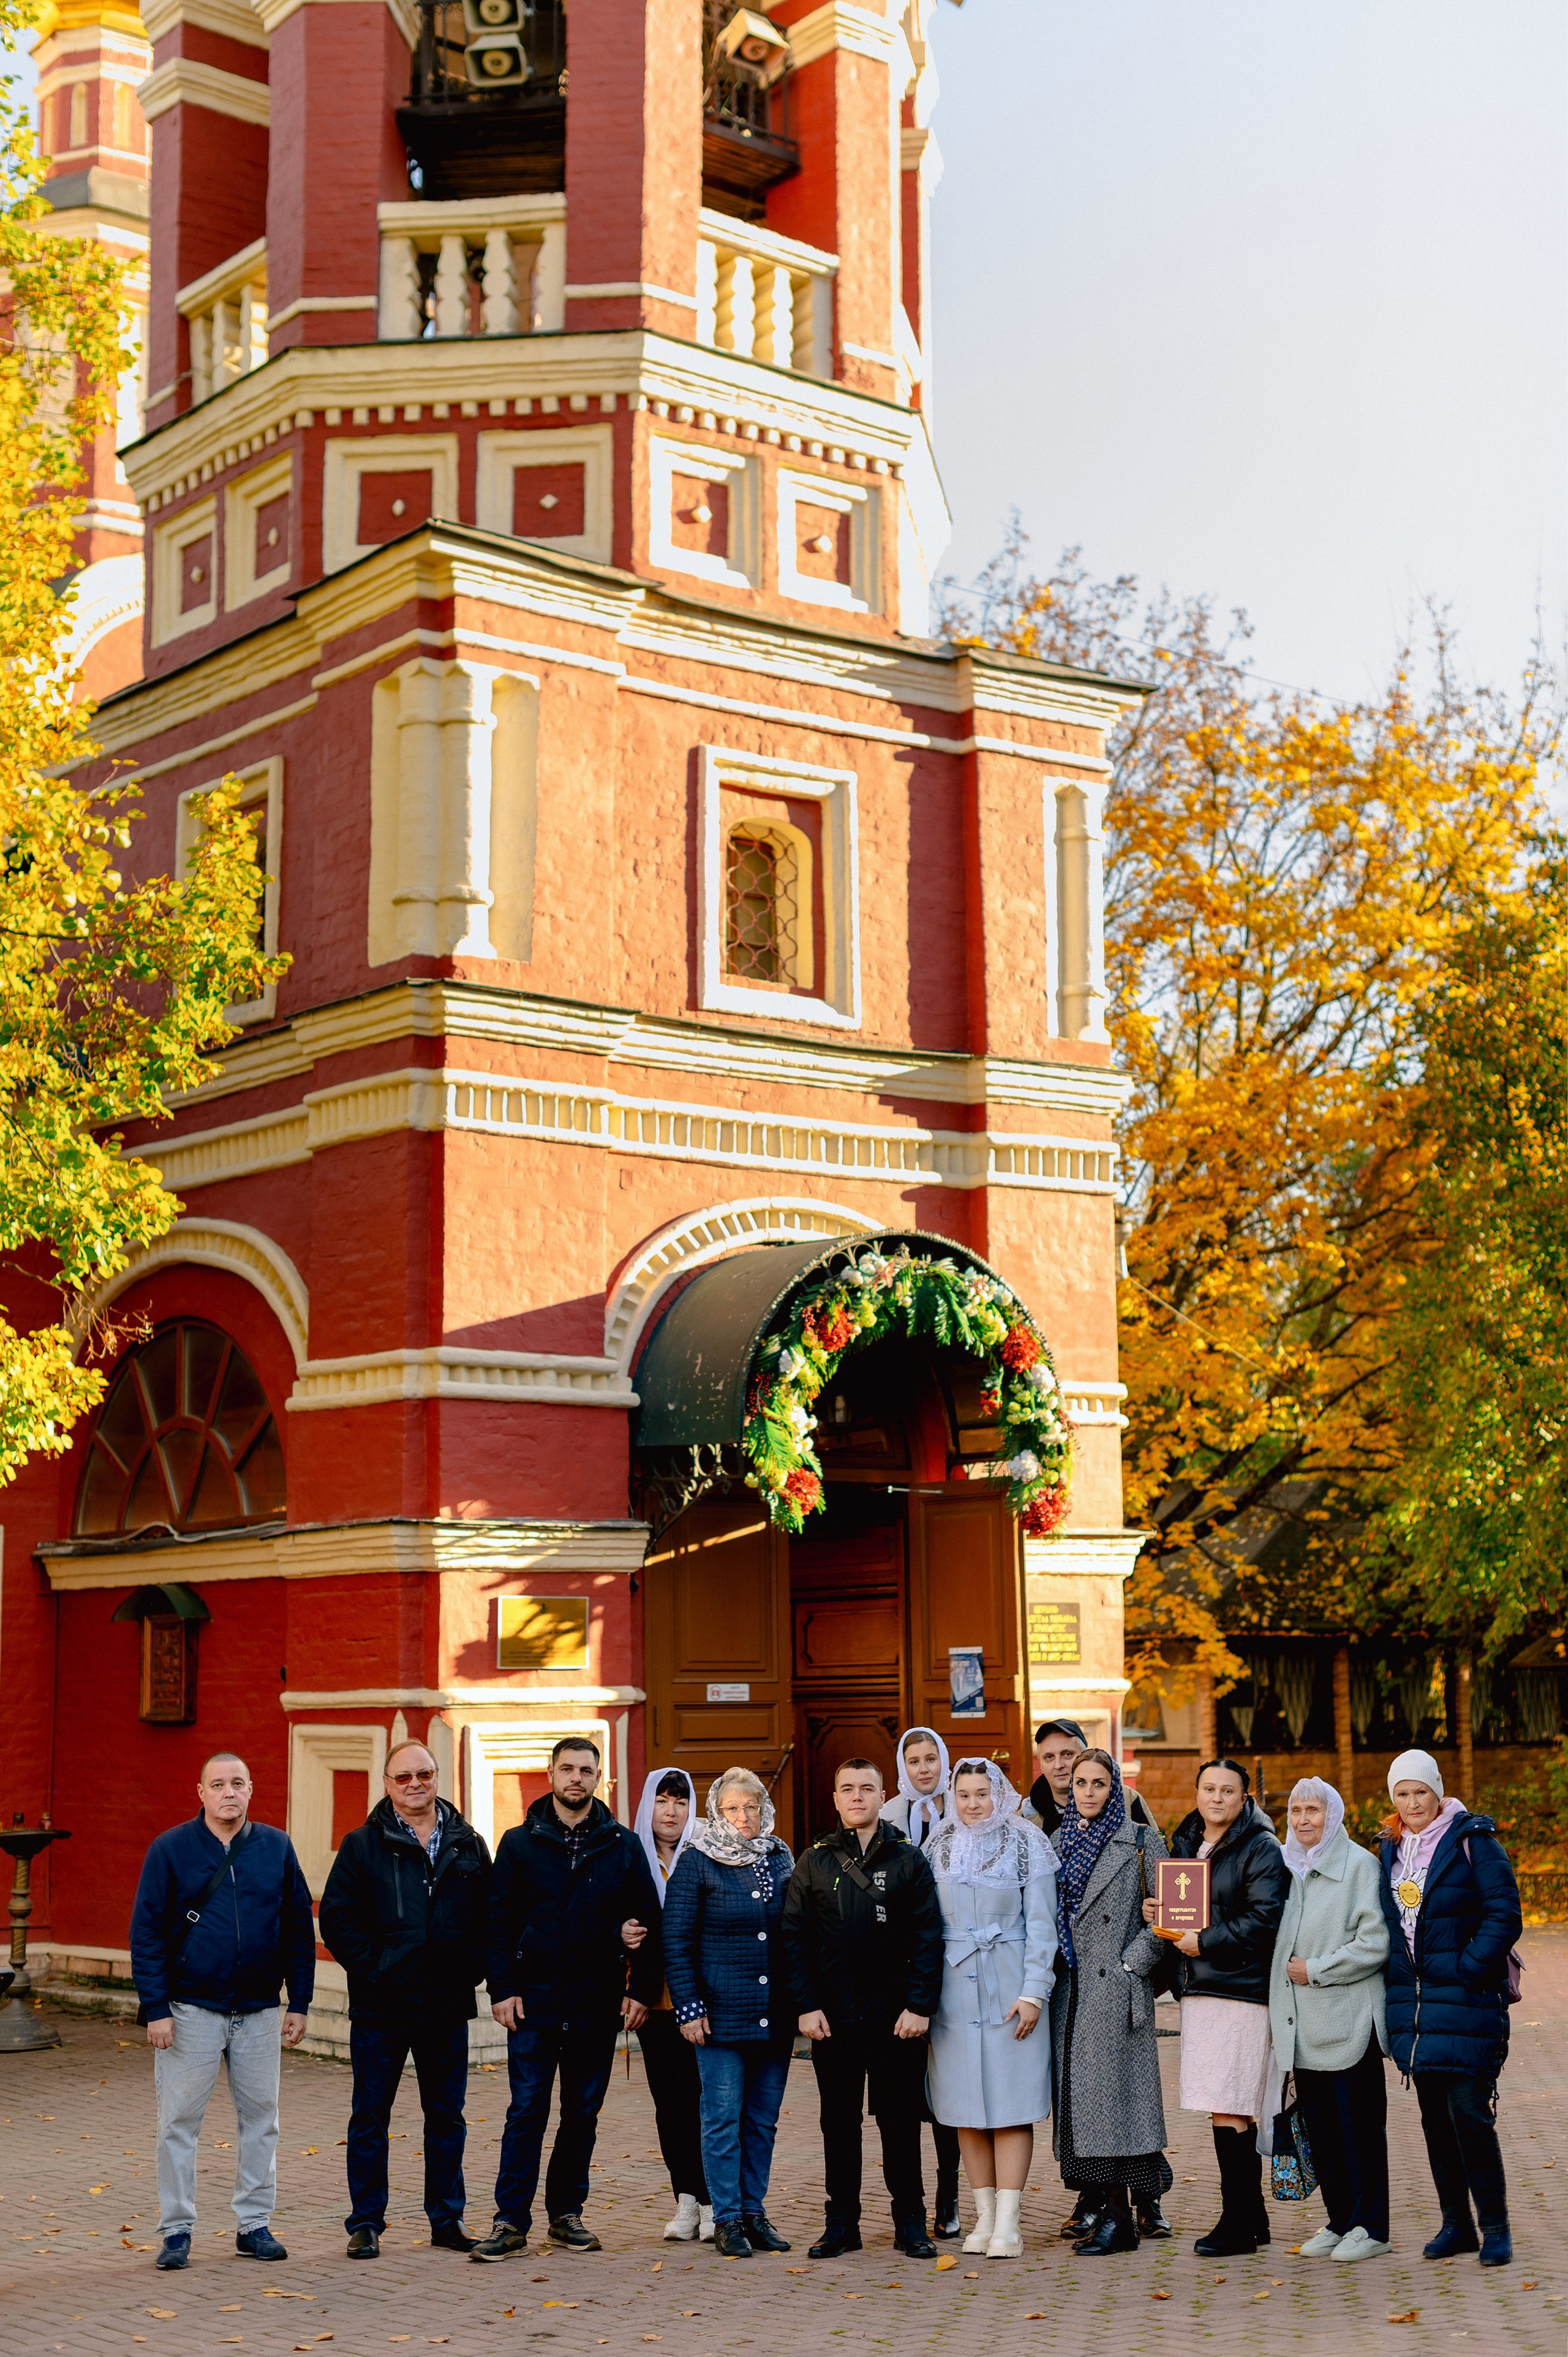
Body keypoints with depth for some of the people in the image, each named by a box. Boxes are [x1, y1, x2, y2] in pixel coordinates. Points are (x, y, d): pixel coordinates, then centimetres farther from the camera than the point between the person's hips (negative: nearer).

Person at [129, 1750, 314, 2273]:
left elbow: (299, 1929, 8)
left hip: (259, 2012, 3)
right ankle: (177, 2231, 10)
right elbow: (146, 1932, -4)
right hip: (190, 2009, -2)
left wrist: (300, 2003, 5)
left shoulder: (277, 1848, 4)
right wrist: (155, 2009, -10)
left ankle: (255, 2225, 18)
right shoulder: (170, 1849, -3)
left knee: (260, 2118, 7)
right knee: (179, 2122, 1)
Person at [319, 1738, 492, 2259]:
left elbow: (488, 1917, 11)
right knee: (370, 2116, 4)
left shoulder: (468, 1846, 8)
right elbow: (337, 1919, -4)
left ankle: (447, 2220, 20)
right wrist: (373, 1971, -11)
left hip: (447, 2006, 3)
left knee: (446, 2115, 10)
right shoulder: (363, 1845, -1)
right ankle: (365, 2225, 12)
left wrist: (471, 1970, -1)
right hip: (381, 2007, -2)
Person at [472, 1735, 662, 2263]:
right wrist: (502, 1989, -6)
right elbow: (499, 1921, 2)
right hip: (535, 2000, -2)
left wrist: (642, 1991, 0)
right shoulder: (520, 1843, 3)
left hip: (598, 2002, 2)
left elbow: (649, 1922, 7)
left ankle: (567, 2213, 18)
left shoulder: (624, 1846, 6)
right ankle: (511, 2220, 0)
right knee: (526, 2110, -3)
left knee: (583, 2113, 8)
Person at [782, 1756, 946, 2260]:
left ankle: (910, 2223, 12)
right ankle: (842, 2223, 14)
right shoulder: (814, 1862, 7)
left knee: (900, 2122, 4)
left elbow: (928, 1937, -1)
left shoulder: (908, 1860, 3)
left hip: (895, 2017, -1)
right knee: (839, 2123, 7)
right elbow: (793, 1937, 5)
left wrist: (919, 2006, -9)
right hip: (833, 2018, 1)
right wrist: (805, 2006, -5)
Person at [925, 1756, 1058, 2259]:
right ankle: (985, 2216, 12)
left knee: (1012, 2107, -5)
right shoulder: (940, 1847, 10)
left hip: (1009, 1986, -3)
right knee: (965, 2110, 4)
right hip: (953, 1989, 3)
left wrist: (1034, 1992, -9)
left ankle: (1008, 2224, -4)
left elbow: (1041, 1924, -2)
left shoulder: (1026, 1844, 0)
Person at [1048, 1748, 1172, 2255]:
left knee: (1113, 2089, -7)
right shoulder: (1059, 1842, 14)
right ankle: (1096, 2200, 10)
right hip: (1069, 1985, 5)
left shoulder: (1141, 1843, 0)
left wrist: (1130, 1965, -10)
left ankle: (1118, 2214, -5)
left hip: (1116, 1986, -5)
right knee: (1077, 2091, 4)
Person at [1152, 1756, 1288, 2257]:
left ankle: (1237, 2222, -3)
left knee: (1228, 2110, -9)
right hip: (1197, 1990, 7)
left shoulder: (1261, 1850, -5)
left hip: (1241, 1990, -7)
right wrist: (1157, 1914, 6)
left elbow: (1265, 1920, -14)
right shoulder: (1185, 1844, 17)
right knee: (1235, 2112, 11)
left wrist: (1207, 1941, -15)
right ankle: (1252, 2218, 19)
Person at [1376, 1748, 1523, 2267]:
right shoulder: (1389, 1849, 12)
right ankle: (1456, 2223, 18)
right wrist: (1394, 1972, 8)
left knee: (1469, 2112, -9)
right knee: (1434, 2117, 9)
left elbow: (1504, 1915, -10)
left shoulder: (1472, 1841, -6)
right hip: (1413, 2005, 6)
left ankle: (1494, 2225, 2)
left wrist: (1467, 1968, -15)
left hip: (1466, 1999, -6)